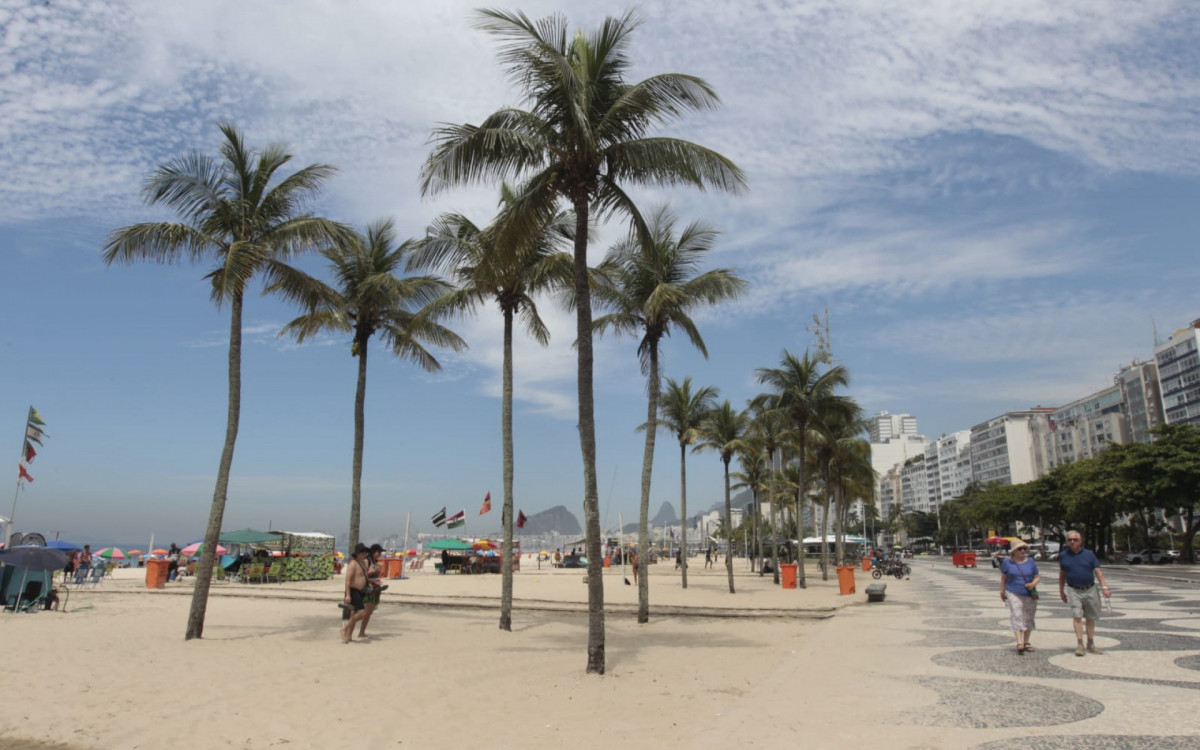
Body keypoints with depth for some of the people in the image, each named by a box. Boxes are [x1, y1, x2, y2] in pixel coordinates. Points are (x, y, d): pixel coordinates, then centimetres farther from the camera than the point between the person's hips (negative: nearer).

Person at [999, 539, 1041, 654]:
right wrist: (1002, 591, 8)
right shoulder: (1007, 562, -2)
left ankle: (1026, 642, 23)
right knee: (1017, 617, -13)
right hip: (1014, 594, -3)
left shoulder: (1030, 562, 2)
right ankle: (1019, 643, -18)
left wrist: (1033, 583, -14)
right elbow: (1003, 577, 6)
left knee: (1028, 619, 9)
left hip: (1030, 594, 3)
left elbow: (1037, 576, 7)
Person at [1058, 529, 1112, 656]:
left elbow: (1098, 571, -2)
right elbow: (1062, 574, 13)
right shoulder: (1064, 555, 3)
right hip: (1074, 591, -1)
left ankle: (1091, 645, 22)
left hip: (1090, 590, 1)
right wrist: (1061, 591, 15)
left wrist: (1104, 587, -14)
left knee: (1091, 618, 10)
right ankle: (1079, 645, -11)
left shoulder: (1089, 554, 1)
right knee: (1077, 617, -10)